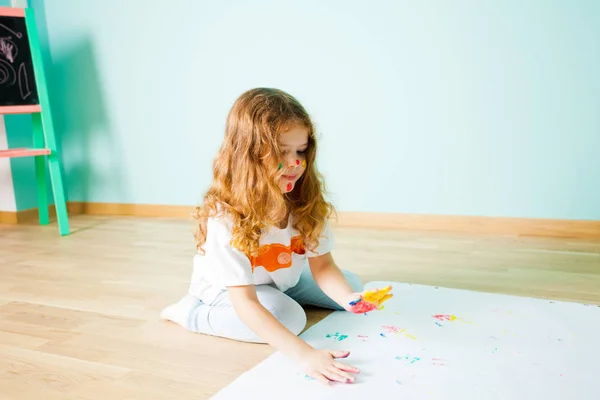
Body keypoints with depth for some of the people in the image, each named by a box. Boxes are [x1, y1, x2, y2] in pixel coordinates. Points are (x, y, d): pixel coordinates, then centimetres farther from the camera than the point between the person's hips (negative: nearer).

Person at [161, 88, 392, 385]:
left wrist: (349, 299, -42)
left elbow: (322, 265, -19)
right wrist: (303, 354, -52)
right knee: (290, 317, -31)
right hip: (225, 288, -6)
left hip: (282, 278, 6)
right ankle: (191, 312, -11)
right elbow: (245, 302, -42)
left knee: (352, 285, 0)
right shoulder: (225, 218, -39)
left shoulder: (307, 202, -23)